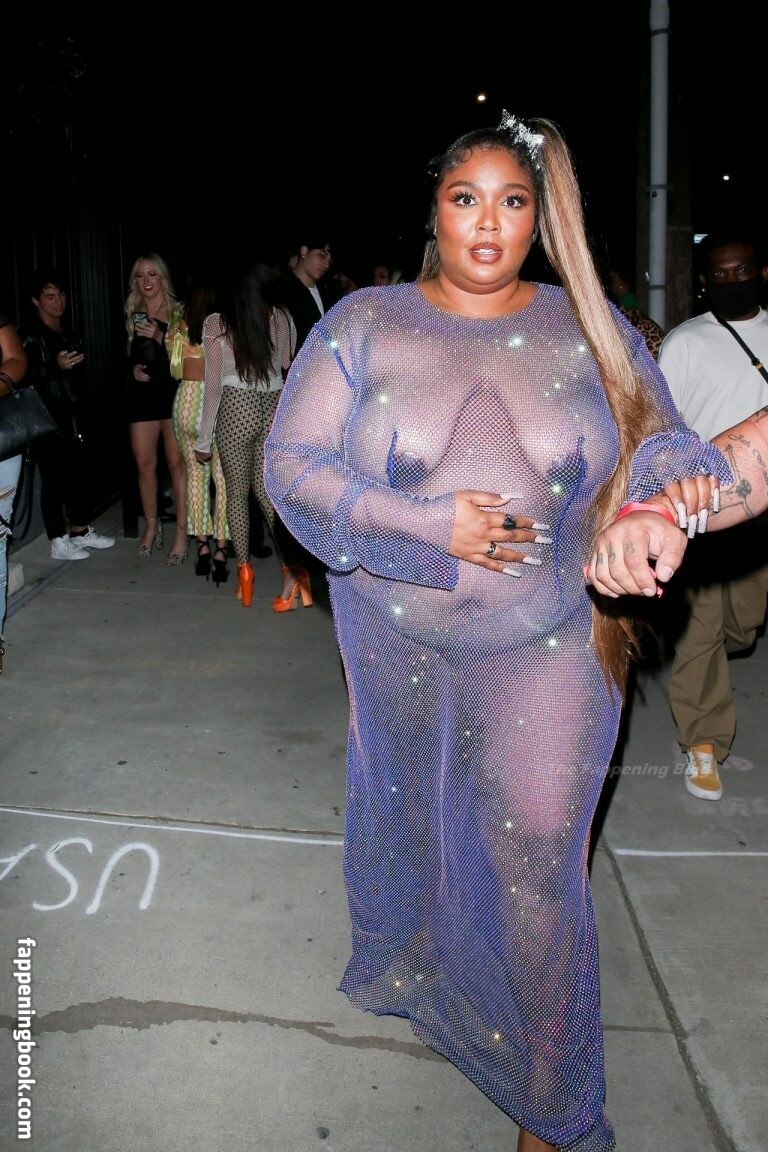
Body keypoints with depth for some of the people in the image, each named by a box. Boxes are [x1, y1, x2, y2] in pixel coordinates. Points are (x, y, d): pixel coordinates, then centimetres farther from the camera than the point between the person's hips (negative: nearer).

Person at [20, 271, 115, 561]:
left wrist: (85, 413, 19)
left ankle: (81, 531, 24)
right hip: (49, 421, -7)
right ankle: (58, 542, 5)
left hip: (75, 417, 7)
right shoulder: (29, 336, -7)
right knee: (55, 479, -3)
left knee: (83, 472, 9)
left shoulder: (69, 332, 16)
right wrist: (56, 367, -26)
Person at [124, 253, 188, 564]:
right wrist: (134, 368, 1)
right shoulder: (132, 313, 13)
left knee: (176, 461, -6)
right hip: (142, 392, 4)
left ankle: (182, 532, 0)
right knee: (144, 463, 4)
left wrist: (160, 337, -22)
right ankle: (151, 526, 18)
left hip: (173, 390, -4)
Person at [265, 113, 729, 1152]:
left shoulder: (588, 326, 1)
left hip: (549, 646, 0)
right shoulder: (363, 324, -2)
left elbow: (662, 439, 1)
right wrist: (429, 528, -20)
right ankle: (407, 968, 55)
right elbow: (292, 463, -8)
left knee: (538, 863, 2)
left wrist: (655, 505, -25)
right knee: (409, 819, 22)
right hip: (397, 638, 1)